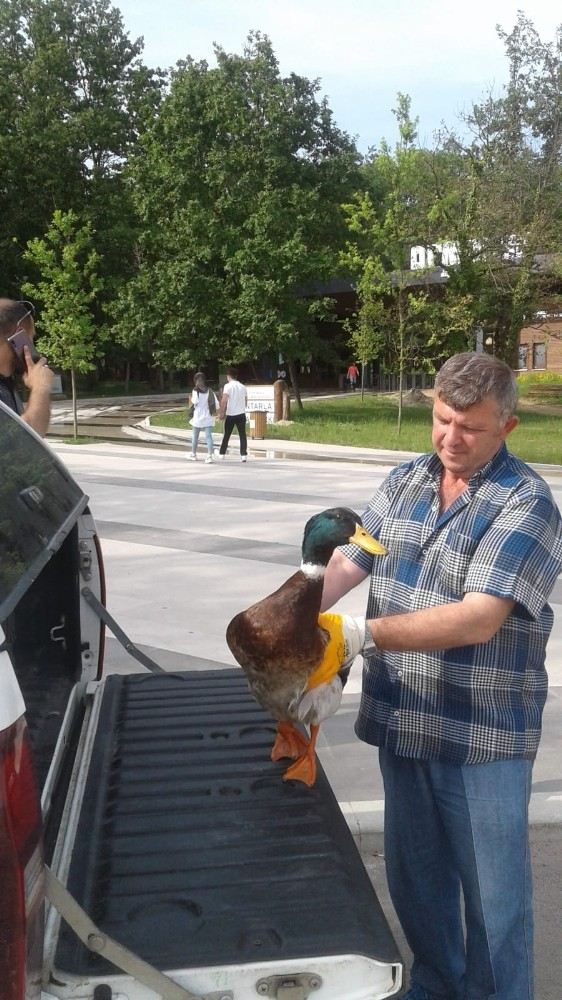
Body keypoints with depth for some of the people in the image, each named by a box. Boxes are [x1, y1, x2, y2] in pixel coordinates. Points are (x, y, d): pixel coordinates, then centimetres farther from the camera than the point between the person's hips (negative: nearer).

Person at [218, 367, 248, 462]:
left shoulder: (228, 386, -7)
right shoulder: (243, 387, 9)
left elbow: (224, 401, -15)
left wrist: (221, 413, -11)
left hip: (230, 415, -3)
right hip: (241, 414, 3)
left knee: (226, 435, 10)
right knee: (242, 435, 3)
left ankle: (222, 453, 19)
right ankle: (243, 455, -5)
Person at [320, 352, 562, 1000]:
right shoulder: (404, 482, 6)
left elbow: (478, 619, -24)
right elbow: (345, 560, -1)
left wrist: (365, 632, -29)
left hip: (482, 735, -6)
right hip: (401, 721, 6)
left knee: (492, 895, 10)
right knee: (413, 875, 23)